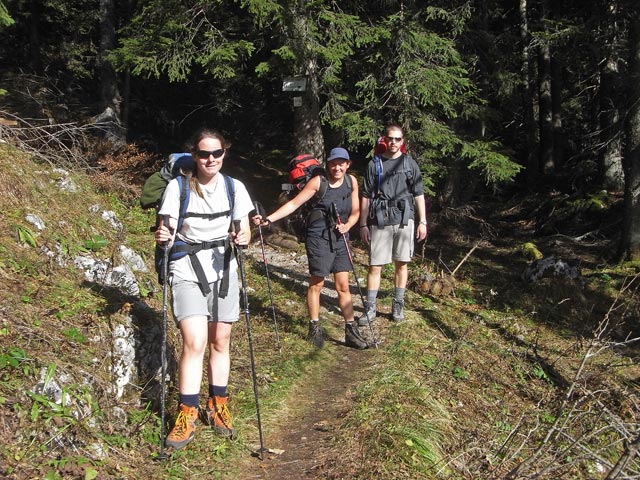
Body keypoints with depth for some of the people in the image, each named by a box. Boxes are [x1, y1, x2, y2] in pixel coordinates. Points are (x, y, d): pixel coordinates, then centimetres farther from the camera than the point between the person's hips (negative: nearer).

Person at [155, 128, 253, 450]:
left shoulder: (234, 187, 1)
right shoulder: (178, 187, -7)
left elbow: (244, 230, 2)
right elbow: (166, 229, -7)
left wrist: (242, 237, -20)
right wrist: (163, 236, -30)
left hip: (223, 269, 3)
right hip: (187, 270, -3)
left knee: (220, 342, 10)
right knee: (194, 342, -16)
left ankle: (218, 405, 26)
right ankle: (187, 414, -6)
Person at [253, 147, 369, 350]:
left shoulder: (351, 181, 3)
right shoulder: (318, 182, -9)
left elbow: (355, 211, 11)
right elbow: (294, 203, -10)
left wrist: (347, 225, -10)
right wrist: (268, 219, -18)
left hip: (340, 239, 4)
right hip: (319, 238, -4)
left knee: (343, 285, 5)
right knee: (316, 284, 4)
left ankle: (351, 331, 11)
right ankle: (315, 329, 17)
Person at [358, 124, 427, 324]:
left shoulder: (409, 164, 8)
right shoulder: (374, 164, 5)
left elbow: (419, 194, 9)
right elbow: (366, 197, 6)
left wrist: (423, 222, 4)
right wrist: (363, 224, 2)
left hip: (404, 220, 1)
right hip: (379, 222, -1)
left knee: (401, 263, 7)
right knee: (375, 265, -2)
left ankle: (398, 305, 19)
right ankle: (370, 308, 5)